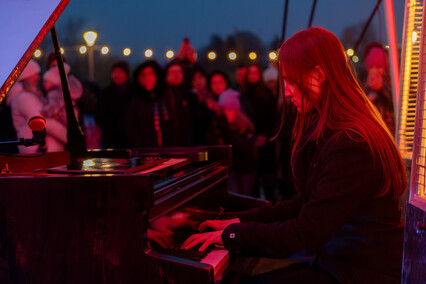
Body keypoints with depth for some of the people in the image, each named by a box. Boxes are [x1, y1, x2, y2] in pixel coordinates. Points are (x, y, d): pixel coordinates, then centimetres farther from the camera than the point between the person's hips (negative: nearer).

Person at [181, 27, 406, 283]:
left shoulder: (353, 145, -24)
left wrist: (232, 234, -14)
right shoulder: (325, 132, 9)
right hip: (338, 262, 9)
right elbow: (306, 205, 12)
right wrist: (240, 221, 6)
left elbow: (305, 235, -23)